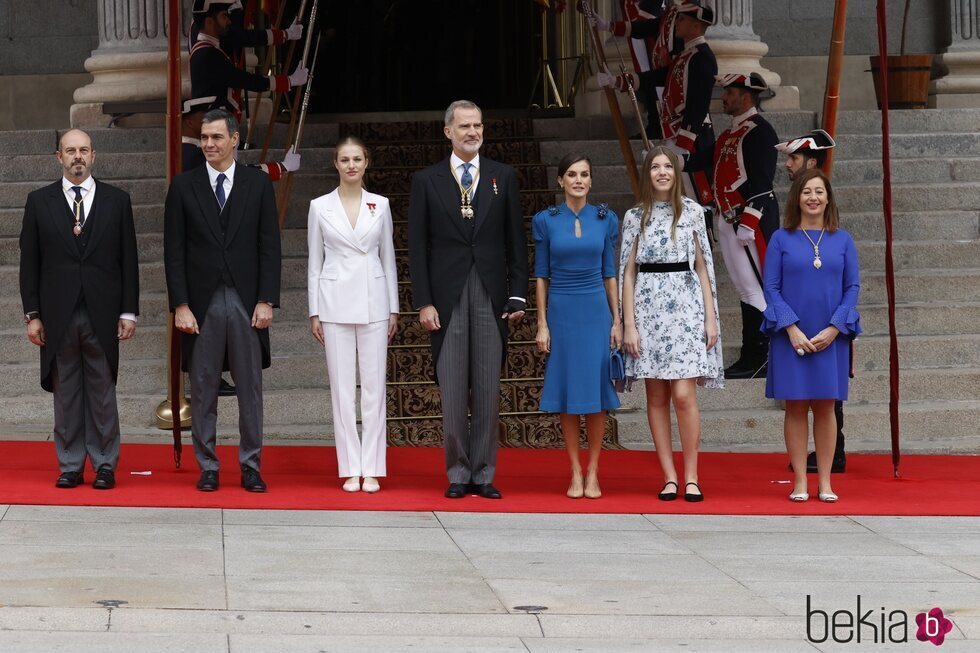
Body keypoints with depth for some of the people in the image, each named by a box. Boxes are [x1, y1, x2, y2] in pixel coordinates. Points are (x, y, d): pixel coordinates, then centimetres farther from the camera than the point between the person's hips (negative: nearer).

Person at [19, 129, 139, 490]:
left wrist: (128, 311, 0)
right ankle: (70, 467, 10)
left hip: (102, 314, 0)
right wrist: (32, 314, 0)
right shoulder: (39, 202, 6)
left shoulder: (116, 201, 6)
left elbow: (128, 261, 6)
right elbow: (30, 262, 6)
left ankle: (105, 466, 9)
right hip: (57, 316, 0)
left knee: (102, 393, 2)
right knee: (65, 393, 4)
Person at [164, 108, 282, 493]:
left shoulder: (258, 184, 5)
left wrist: (266, 301, -4)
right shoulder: (183, 187, 4)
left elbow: (270, 248, 4)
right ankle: (207, 468, 10)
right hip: (201, 303, 0)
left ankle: (251, 468, 9)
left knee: (250, 389, 3)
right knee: (203, 391, 3)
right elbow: (174, 252, 2)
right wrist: (180, 305, -5)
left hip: (246, 302, 0)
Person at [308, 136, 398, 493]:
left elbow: (388, 259, 9)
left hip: (373, 302, 1)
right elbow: (315, 262, 6)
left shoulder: (380, 206, 6)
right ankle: (351, 470, 5)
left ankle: (372, 470, 4)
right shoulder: (320, 207, 3)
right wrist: (314, 312, 2)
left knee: (374, 386, 0)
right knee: (342, 387, 0)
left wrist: (393, 308, 6)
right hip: (336, 302, -1)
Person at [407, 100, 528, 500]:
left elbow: (516, 241, 9)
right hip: (447, 297, -1)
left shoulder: (503, 177, 9)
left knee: (488, 389, 2)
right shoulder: (426, 181, 5)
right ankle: (458, 474, 7)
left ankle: (484, 474, 7)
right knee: (452, 391, 0)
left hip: (491, 296, 1)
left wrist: (518, 295, 1)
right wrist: (423, 302, -4)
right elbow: (417, 247, 3)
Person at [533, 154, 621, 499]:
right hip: (561, 312, -1)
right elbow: (541, 275, 3)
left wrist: (617, 320, 3)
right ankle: (575, 473, 9)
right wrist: (542, 324, -1)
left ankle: (593, 472, 8)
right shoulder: (546, 221, 1)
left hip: (596, 311, 1)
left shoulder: (605, 220, 4)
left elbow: (610, 273, 7)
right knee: (566, 394, 2)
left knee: (595, 391, 0)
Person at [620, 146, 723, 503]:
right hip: (648, 307, 1)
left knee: (683, 394, -10)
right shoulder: (635, 217, 7)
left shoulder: (692, 212, 6)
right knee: (656, 396, 2)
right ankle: (669, 477, 8)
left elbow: (703, 266, 7)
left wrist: (711, 317, 2)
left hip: (685, 306, -1)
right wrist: (629, 324, -1)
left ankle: (691, 477, -1)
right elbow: (627, 272, 6)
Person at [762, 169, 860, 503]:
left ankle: (824, 482, 9)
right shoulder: (781, 239, 2)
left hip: (831, 337, 1)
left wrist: (833, 329, -9)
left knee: (825, 407, 4)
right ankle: (799, 481, 6)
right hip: (791, 337, -1)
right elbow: (771, 288, -1)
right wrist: (792, 329, -12)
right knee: (796, 407, 1)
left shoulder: (842, 240, 6)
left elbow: (852, 287, 4)